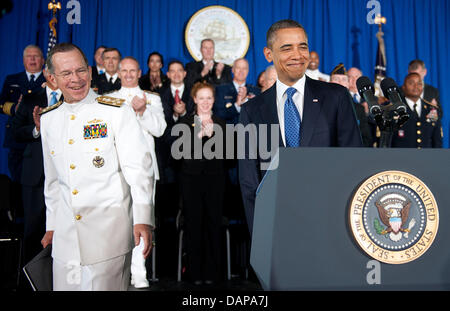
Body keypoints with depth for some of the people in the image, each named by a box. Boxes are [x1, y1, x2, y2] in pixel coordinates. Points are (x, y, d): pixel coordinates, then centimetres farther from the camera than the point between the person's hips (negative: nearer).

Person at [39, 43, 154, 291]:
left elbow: (138, 168, -10)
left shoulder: (117, 112, -5)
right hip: (66, 235, 5)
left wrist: (142, 220, -17)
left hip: (109, 231, -4)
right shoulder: (48, 119, 11)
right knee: (65, 285, 10)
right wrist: (51, 225, 20)